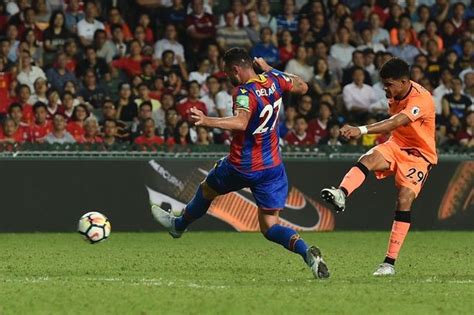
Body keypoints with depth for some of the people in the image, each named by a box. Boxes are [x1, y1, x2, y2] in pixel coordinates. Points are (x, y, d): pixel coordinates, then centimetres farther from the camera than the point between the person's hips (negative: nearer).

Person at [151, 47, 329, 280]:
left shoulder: (245, 92, -22)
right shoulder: (273, 80, -1)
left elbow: (240, 122, -42)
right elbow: (302, 87, 19)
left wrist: (209, 121, -54)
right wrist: (270, 69, 22)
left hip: (242, 168, -5)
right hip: (272, 167, 6)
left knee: (207, 189, 26)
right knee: (270, 227, 5)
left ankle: (178, 225, 51)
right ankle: (306, 252, -22)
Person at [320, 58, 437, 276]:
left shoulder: (421, 99, -26)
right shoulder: (396, 94, -1)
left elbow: (396, 122, -42)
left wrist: (362, 130, -54)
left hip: (419, 154, -6)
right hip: (397, 145, 6)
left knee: (404, 200, -20)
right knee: (369, 159, -26)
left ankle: (390, 263, -16)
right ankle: (341, 194, -56)